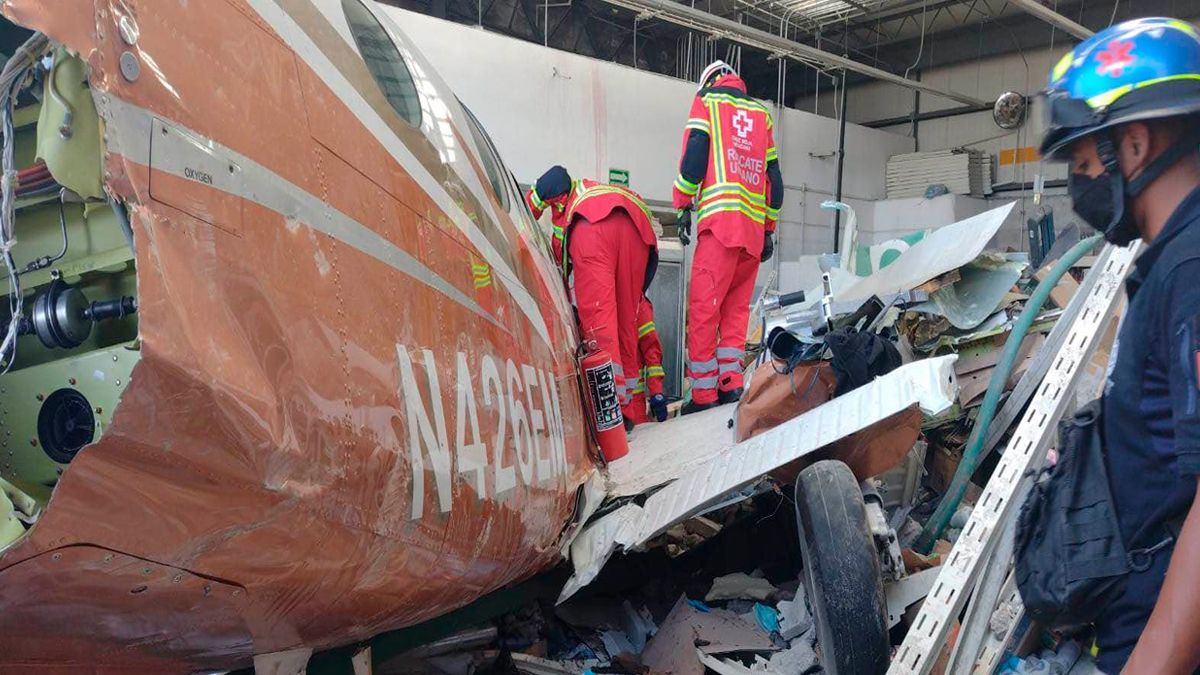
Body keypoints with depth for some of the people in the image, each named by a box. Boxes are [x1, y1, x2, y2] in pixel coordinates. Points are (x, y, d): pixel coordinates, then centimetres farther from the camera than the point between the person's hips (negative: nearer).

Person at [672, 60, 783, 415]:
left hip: (721, 218, -5)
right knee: (736, 306, 11)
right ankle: (730, 383, 2)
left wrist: (683, 205, -1)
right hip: (755, 226, 5)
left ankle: (703, 393, -9)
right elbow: (774, 175, 21)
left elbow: (694, 151, -2)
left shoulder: (706, 100, 14)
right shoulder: (762, 113, 25)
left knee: (703, 306, -6)